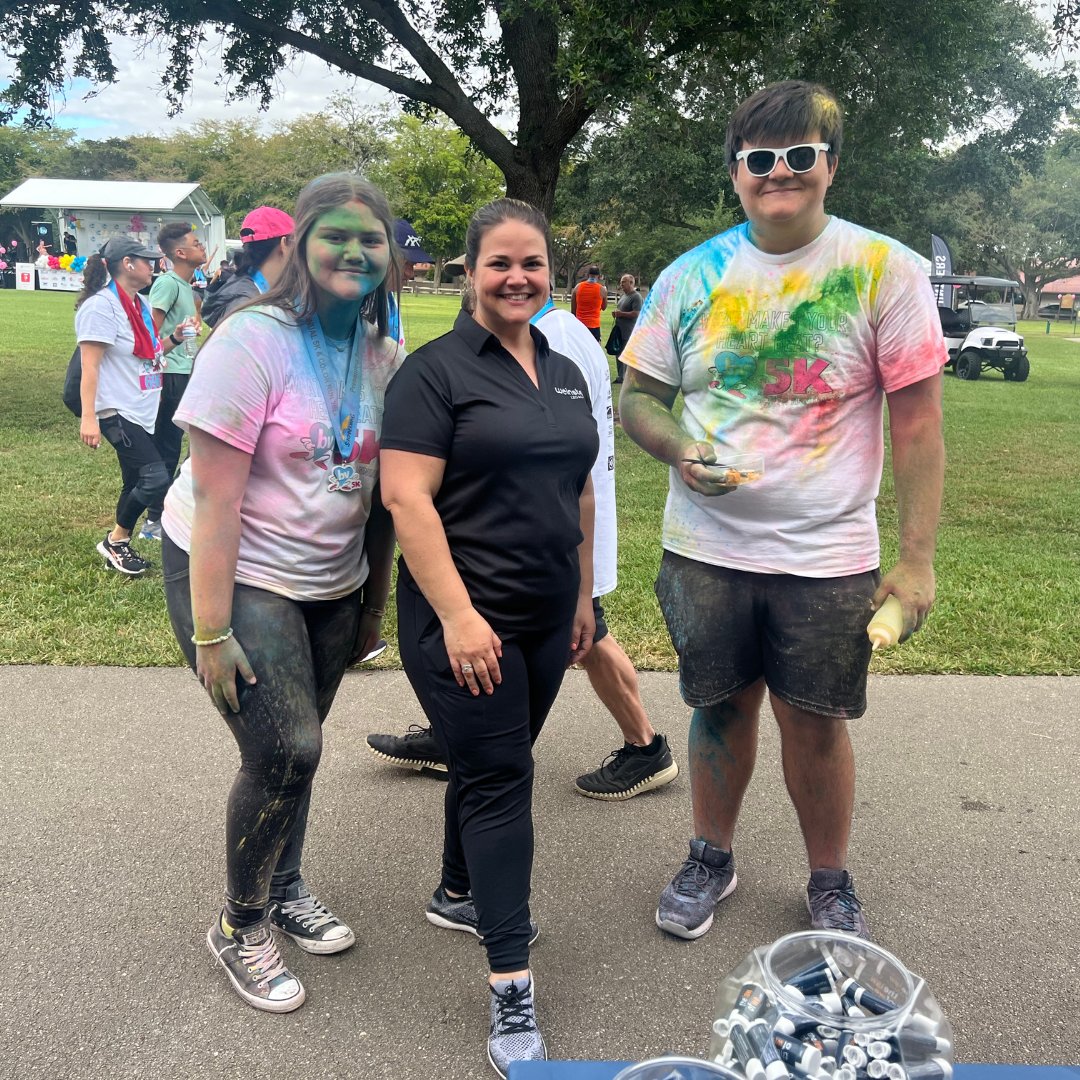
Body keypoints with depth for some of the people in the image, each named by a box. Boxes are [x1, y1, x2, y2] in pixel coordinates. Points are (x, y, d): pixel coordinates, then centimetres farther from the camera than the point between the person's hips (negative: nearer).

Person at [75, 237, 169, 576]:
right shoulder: (101, 306, -14)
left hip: (142, 413, 9)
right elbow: (89, 367, -18)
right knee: (156, 478, -15)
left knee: (136, 483, 11)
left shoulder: (140, 304, 12)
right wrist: (88, 418, -23)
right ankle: (114, 541, 3)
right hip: (118, 412, -9)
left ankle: (119, 548, 23)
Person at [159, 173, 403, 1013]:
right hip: (235, 574, -5)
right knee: (285, 751, -9)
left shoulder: (385, 354, 0)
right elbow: (214, 497, -20)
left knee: (292, 746, 13)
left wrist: (375, 604, 10)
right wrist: (210, 633, -20)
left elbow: (382, 489, 7)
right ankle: (240, 927, 16)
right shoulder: (253, 341, -18)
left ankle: (284, 888, 38)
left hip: (330, 582, 5)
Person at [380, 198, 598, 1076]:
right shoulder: (437, 370, -9)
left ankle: (458, 895, 42)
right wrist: (458, 616, -22)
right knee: (499, 779, -5)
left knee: (492, 762, 19)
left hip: (547, 617, 7)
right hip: (465, 622, -7)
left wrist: (585, 595, 17)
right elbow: (407, 498, -16)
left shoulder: (565, 374, 13)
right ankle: (512, 995, 4)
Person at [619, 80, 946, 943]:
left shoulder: (885, 270, -5)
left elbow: (918, 420, -6)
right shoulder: (692, 276, 2)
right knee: (722, 707, 15)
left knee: (815, 724, 7)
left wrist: (918, 558, -10)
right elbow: (636, 397, 8)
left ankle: (831, 884, 33)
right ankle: (711, 860, 38)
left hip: (827, 556, -2)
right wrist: (679, 450, -15)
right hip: (706, 547, 3)